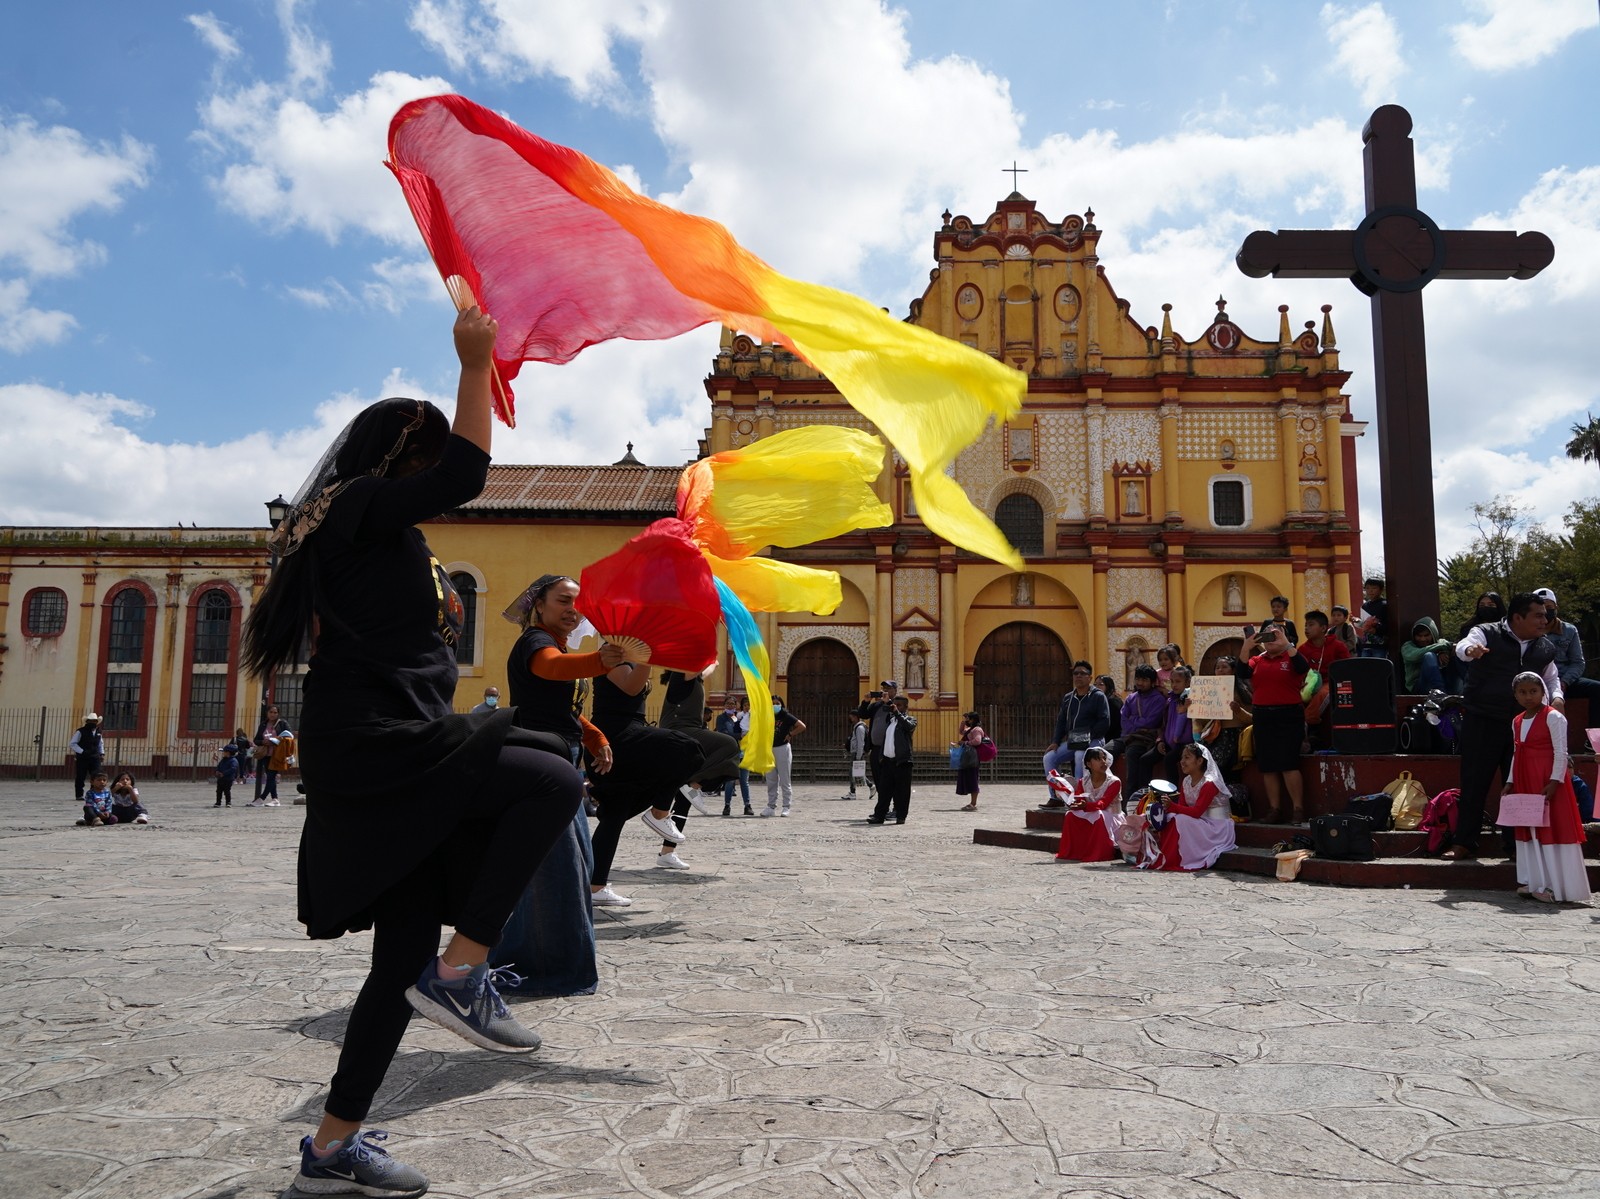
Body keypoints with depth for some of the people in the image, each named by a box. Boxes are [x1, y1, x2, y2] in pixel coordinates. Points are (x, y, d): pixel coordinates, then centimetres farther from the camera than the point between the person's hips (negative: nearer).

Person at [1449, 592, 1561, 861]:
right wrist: (1471, 650, -49)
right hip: (1482, 722, -4)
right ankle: (1464, 844, 6)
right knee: (1474, 782, -1)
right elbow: (1463, 647, -25)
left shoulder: (1545, 648, 11)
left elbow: (1552, 679, 26)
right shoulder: (1486, 634, -5)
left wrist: (1557, 697, 5)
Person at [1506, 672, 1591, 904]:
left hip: (1549, 782, -7)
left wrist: (1555, 781, -19)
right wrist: (1510, 782, 13)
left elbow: (1561, 752, -12)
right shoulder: (1517, 721, 14)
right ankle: (1534, 882, 16)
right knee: (1529, 831, 9)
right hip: (1526, 783, 7)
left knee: (1552, 829, -5)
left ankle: (1554, 886, -2)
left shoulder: (1553, 717, -7)